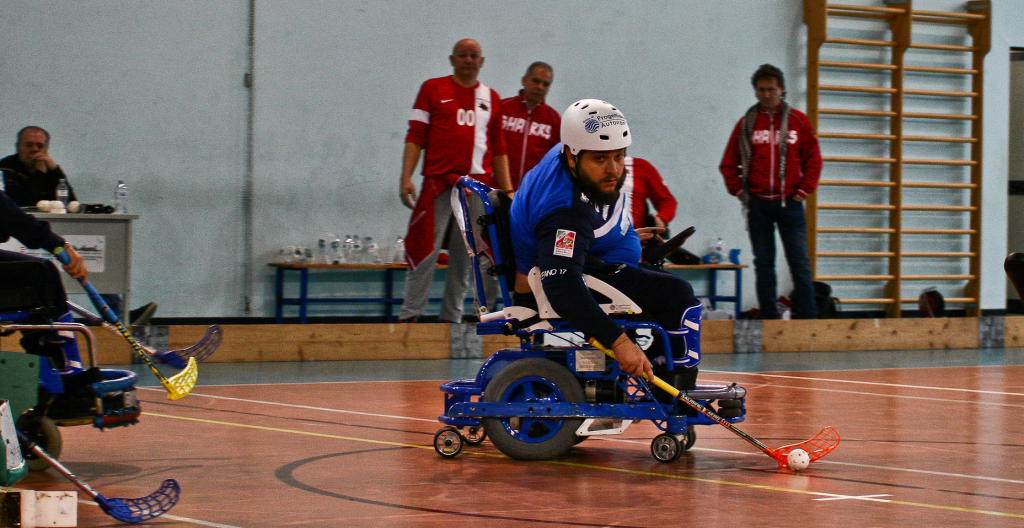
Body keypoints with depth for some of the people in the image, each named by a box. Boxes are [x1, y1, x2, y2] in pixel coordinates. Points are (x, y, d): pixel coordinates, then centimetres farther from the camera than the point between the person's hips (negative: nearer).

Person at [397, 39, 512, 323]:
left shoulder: (491, 98, 16)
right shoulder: (433, 89, 7)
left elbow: (498, 149, 18)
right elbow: (415, 137, 3)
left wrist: (507, 190, 12)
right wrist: (406, 178, -7)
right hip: (438, 182, -3)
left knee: (464, 256, 4)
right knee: (426, 250, -6)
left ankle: (452, 316, 11)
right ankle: (410, 314, -1)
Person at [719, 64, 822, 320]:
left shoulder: (798, 121, 4)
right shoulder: (747, 123, 6)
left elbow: (813, 160, 7)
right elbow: (729, 164, 10)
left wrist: (804, 190, -2)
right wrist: (738, 190, 0)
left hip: (789, 203, -1)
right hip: (757, 205, 1)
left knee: (799, 263, -3)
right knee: (763, 264, 4)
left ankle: (807, 317, -1)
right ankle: (768, 319, 8)